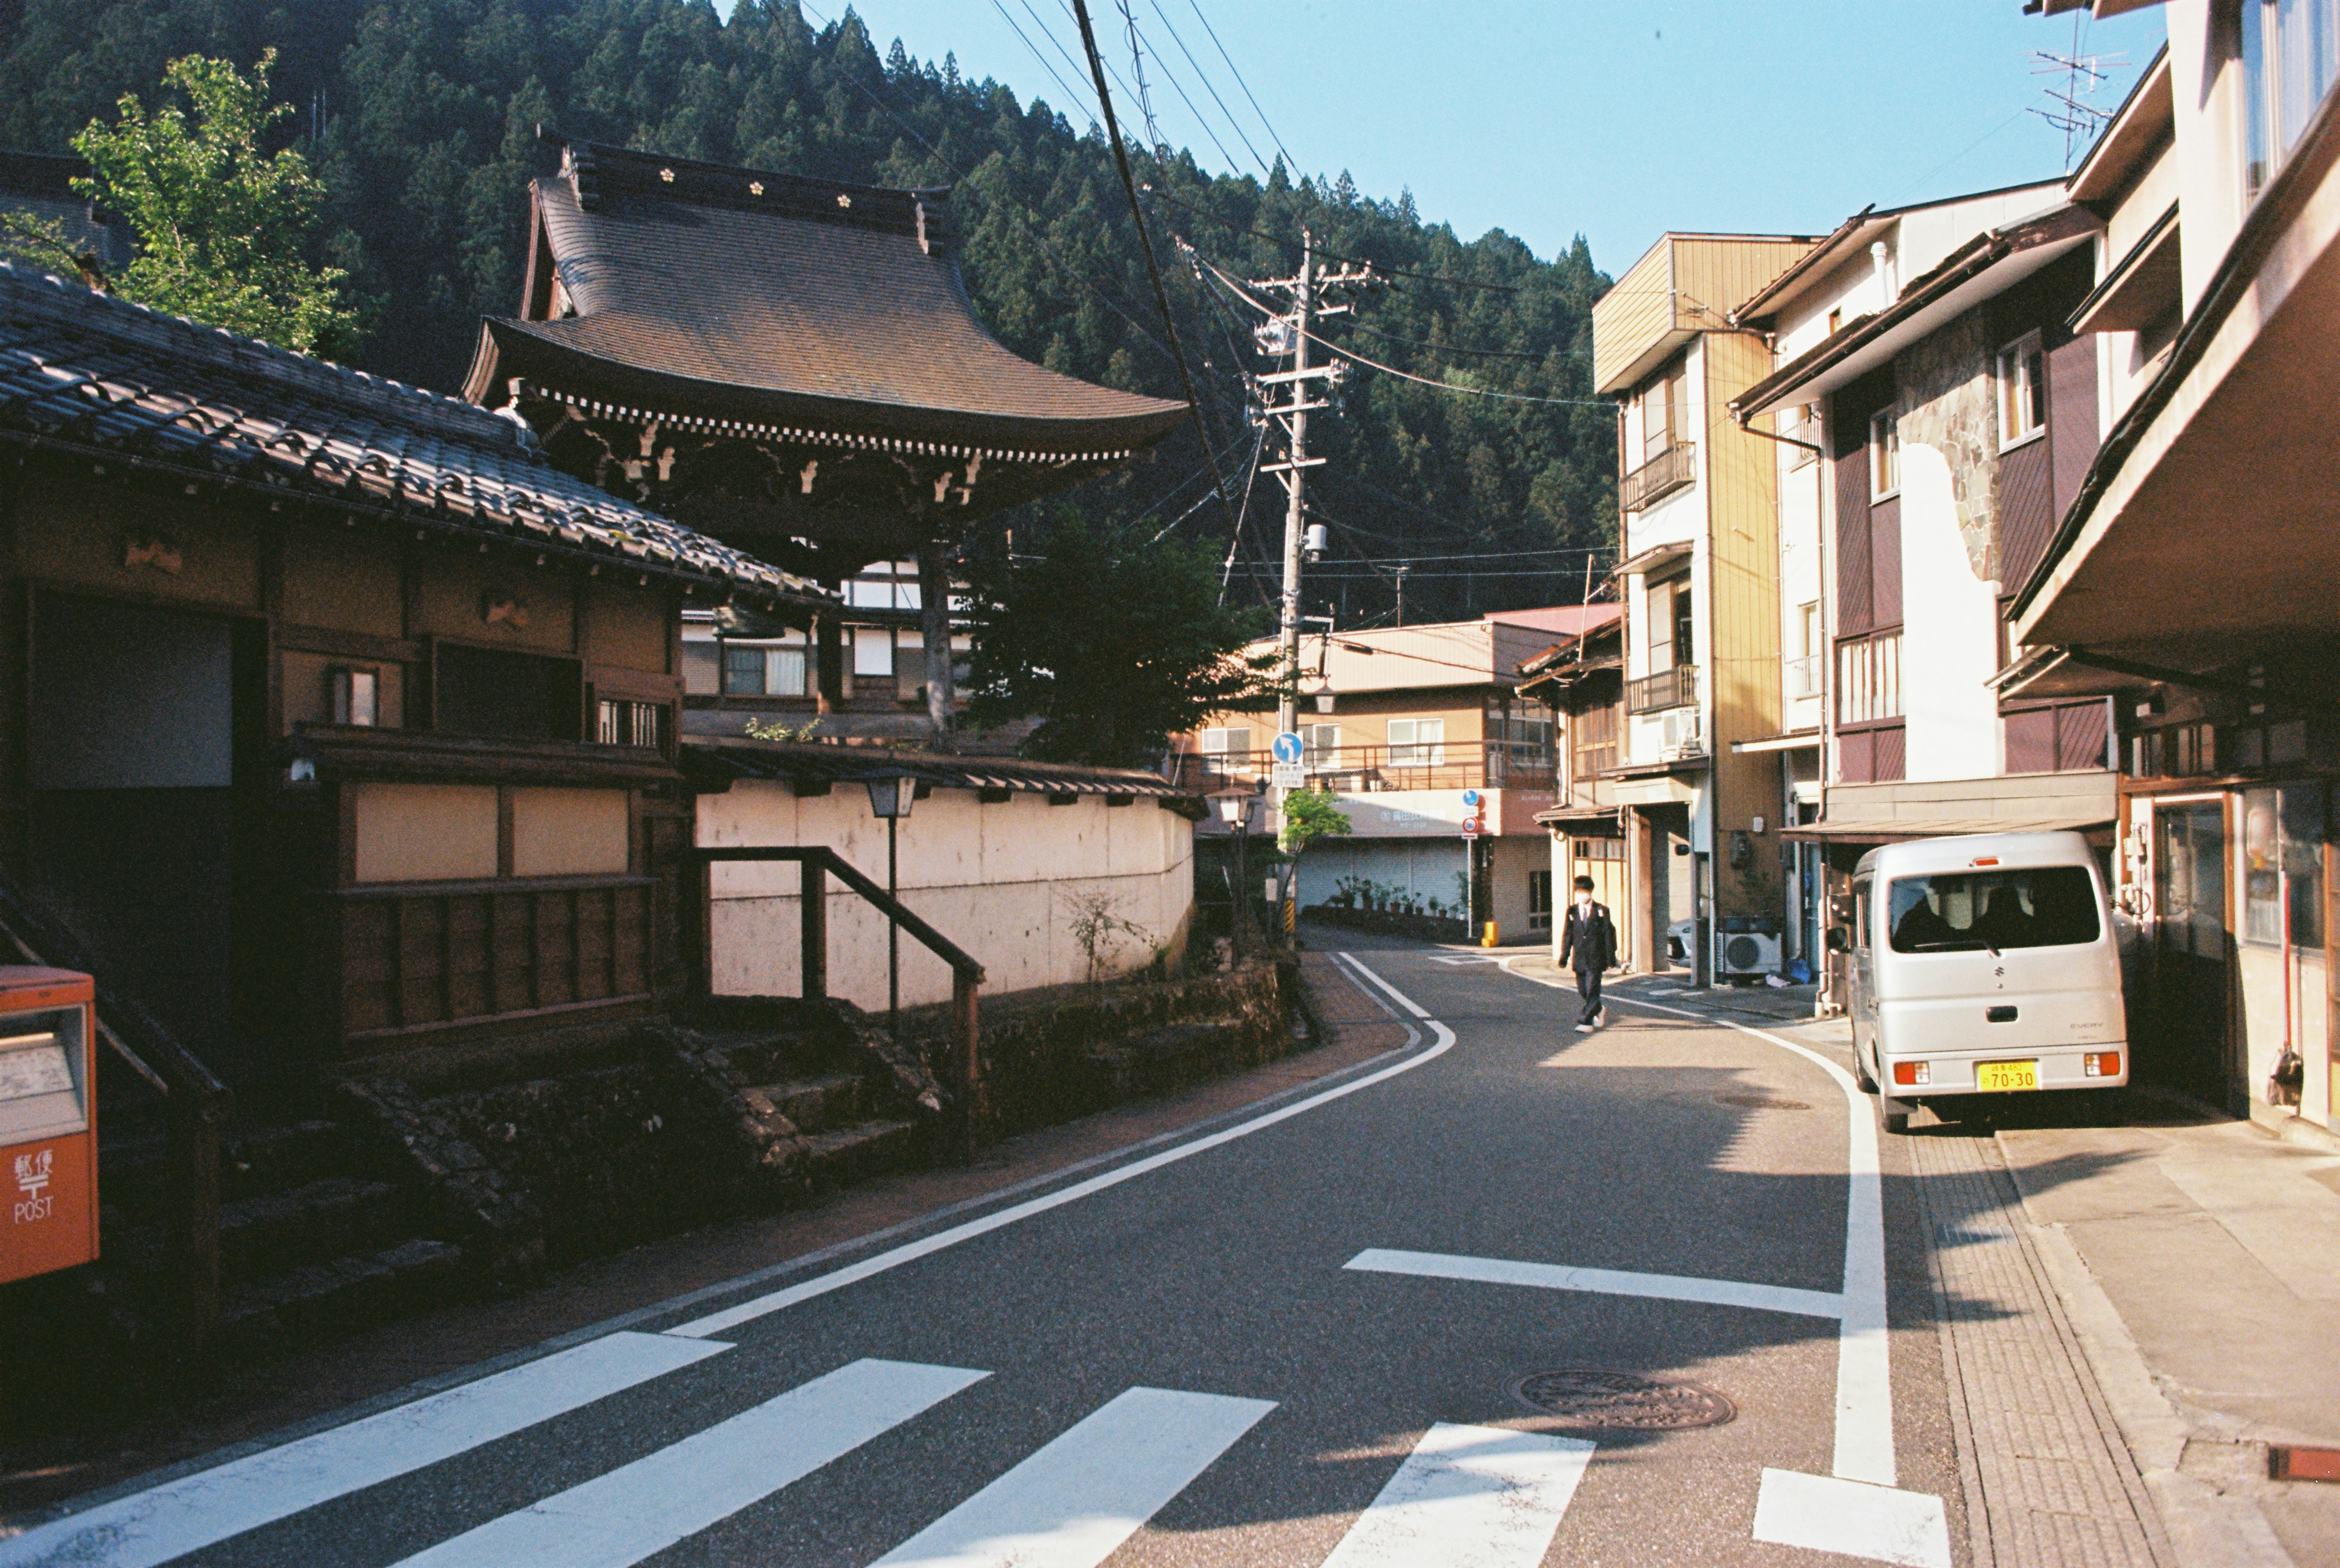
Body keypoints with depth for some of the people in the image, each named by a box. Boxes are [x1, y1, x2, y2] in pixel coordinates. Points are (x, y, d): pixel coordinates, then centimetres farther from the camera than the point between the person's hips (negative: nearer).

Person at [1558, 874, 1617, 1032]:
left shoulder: (1602, 911, -1)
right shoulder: (1572, 911, 7)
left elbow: (1609, 935, 0)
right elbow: (1567, 935, 8)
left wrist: (1610, 960, -4)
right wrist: (1564, 957, 3)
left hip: (1596, 959, -4)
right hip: (1579, 958, 4)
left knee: (1592, 991, -8)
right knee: (1582, 991, 11)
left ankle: (1586, 1022, -7)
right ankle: (1598, 1010, 37)